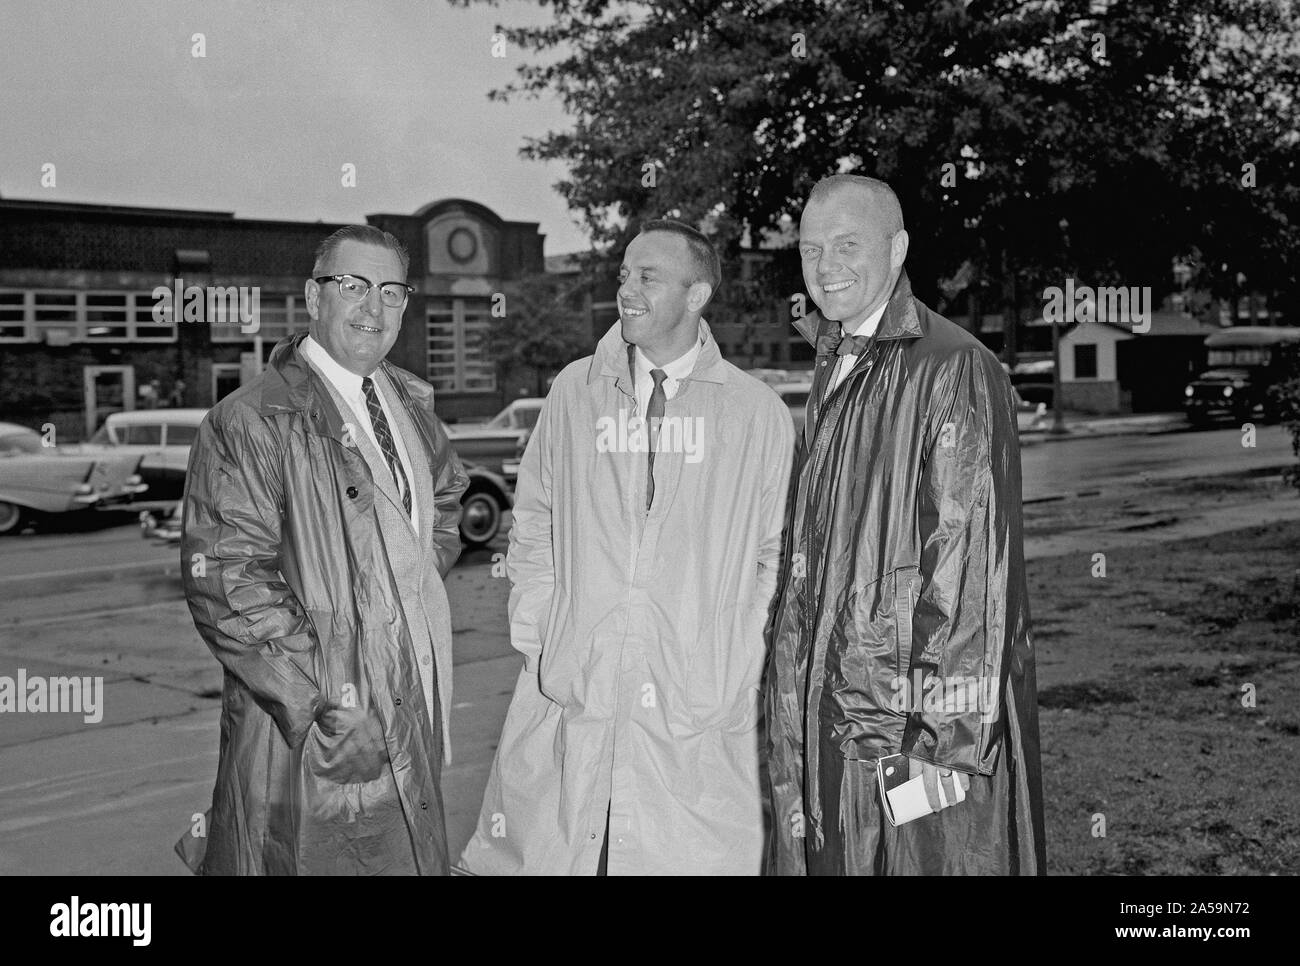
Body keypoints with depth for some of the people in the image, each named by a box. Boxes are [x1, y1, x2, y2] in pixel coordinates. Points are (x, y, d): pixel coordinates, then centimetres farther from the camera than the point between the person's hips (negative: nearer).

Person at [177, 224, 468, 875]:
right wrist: (320, 705, -23)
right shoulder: (248, 424, -14)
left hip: (412, 720, 7)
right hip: (307, 731, -7)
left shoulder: (410, 405, 10)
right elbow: (224, 586, -20)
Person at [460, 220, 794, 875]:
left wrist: (739, 660, -2)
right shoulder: (574, 391, 6)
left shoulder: (758, 413, 1)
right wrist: (534, 641, 4)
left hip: (701, 708, -1)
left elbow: (776, 556, 6)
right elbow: (533, 530, 12)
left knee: (690, 858, 4)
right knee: (543, 852, 5)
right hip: (570, 694, 2)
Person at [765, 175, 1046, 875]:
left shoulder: (953, 370, -13)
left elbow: (975, 562, -18)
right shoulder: (833, 370, 14)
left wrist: (946, 740, -20)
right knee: (827, 858, 14)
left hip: (915, 719, -8)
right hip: (825, 721, 8)